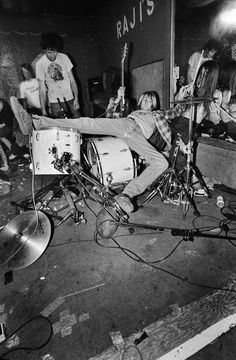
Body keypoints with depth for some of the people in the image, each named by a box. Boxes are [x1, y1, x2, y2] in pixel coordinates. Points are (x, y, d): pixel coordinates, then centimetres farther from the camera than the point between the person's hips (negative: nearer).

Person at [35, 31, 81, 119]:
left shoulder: (64, 57, 3)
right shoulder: (40, 64, -3)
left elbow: (72, 80, 5)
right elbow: (42, 89, -4)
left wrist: (76, 98, -6)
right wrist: (43, 111, -10)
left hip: (70, 99, 2)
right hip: (55, 102, -2)